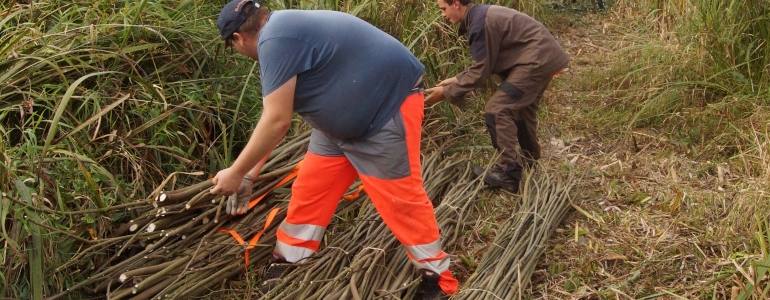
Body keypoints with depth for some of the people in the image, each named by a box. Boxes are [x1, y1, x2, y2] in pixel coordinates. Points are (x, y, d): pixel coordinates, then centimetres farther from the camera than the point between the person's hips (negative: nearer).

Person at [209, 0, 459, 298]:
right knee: (309, 189, 11)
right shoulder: (284, 31, 8)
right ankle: (288, 264, 26)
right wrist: (249, 174, 17)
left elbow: (277, 121, -26)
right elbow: (274, 119, 14)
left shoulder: (274, 39, -24)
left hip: (388, 105, -10)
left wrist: (236, 172, -14)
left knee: (400, 199, -3)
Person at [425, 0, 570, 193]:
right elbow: (483, 64, 17)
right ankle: (530, 161, 42)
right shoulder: (481, 16, 12)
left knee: (497, 110, -13)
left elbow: (480, 72, -16)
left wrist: (447, 92, -8)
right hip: (545, 57, 11)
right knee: (522, 107, 25)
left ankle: (509, 173, -9)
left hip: (537, 60, -11)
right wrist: (456, 79, 11)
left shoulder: (480, 23, -19)